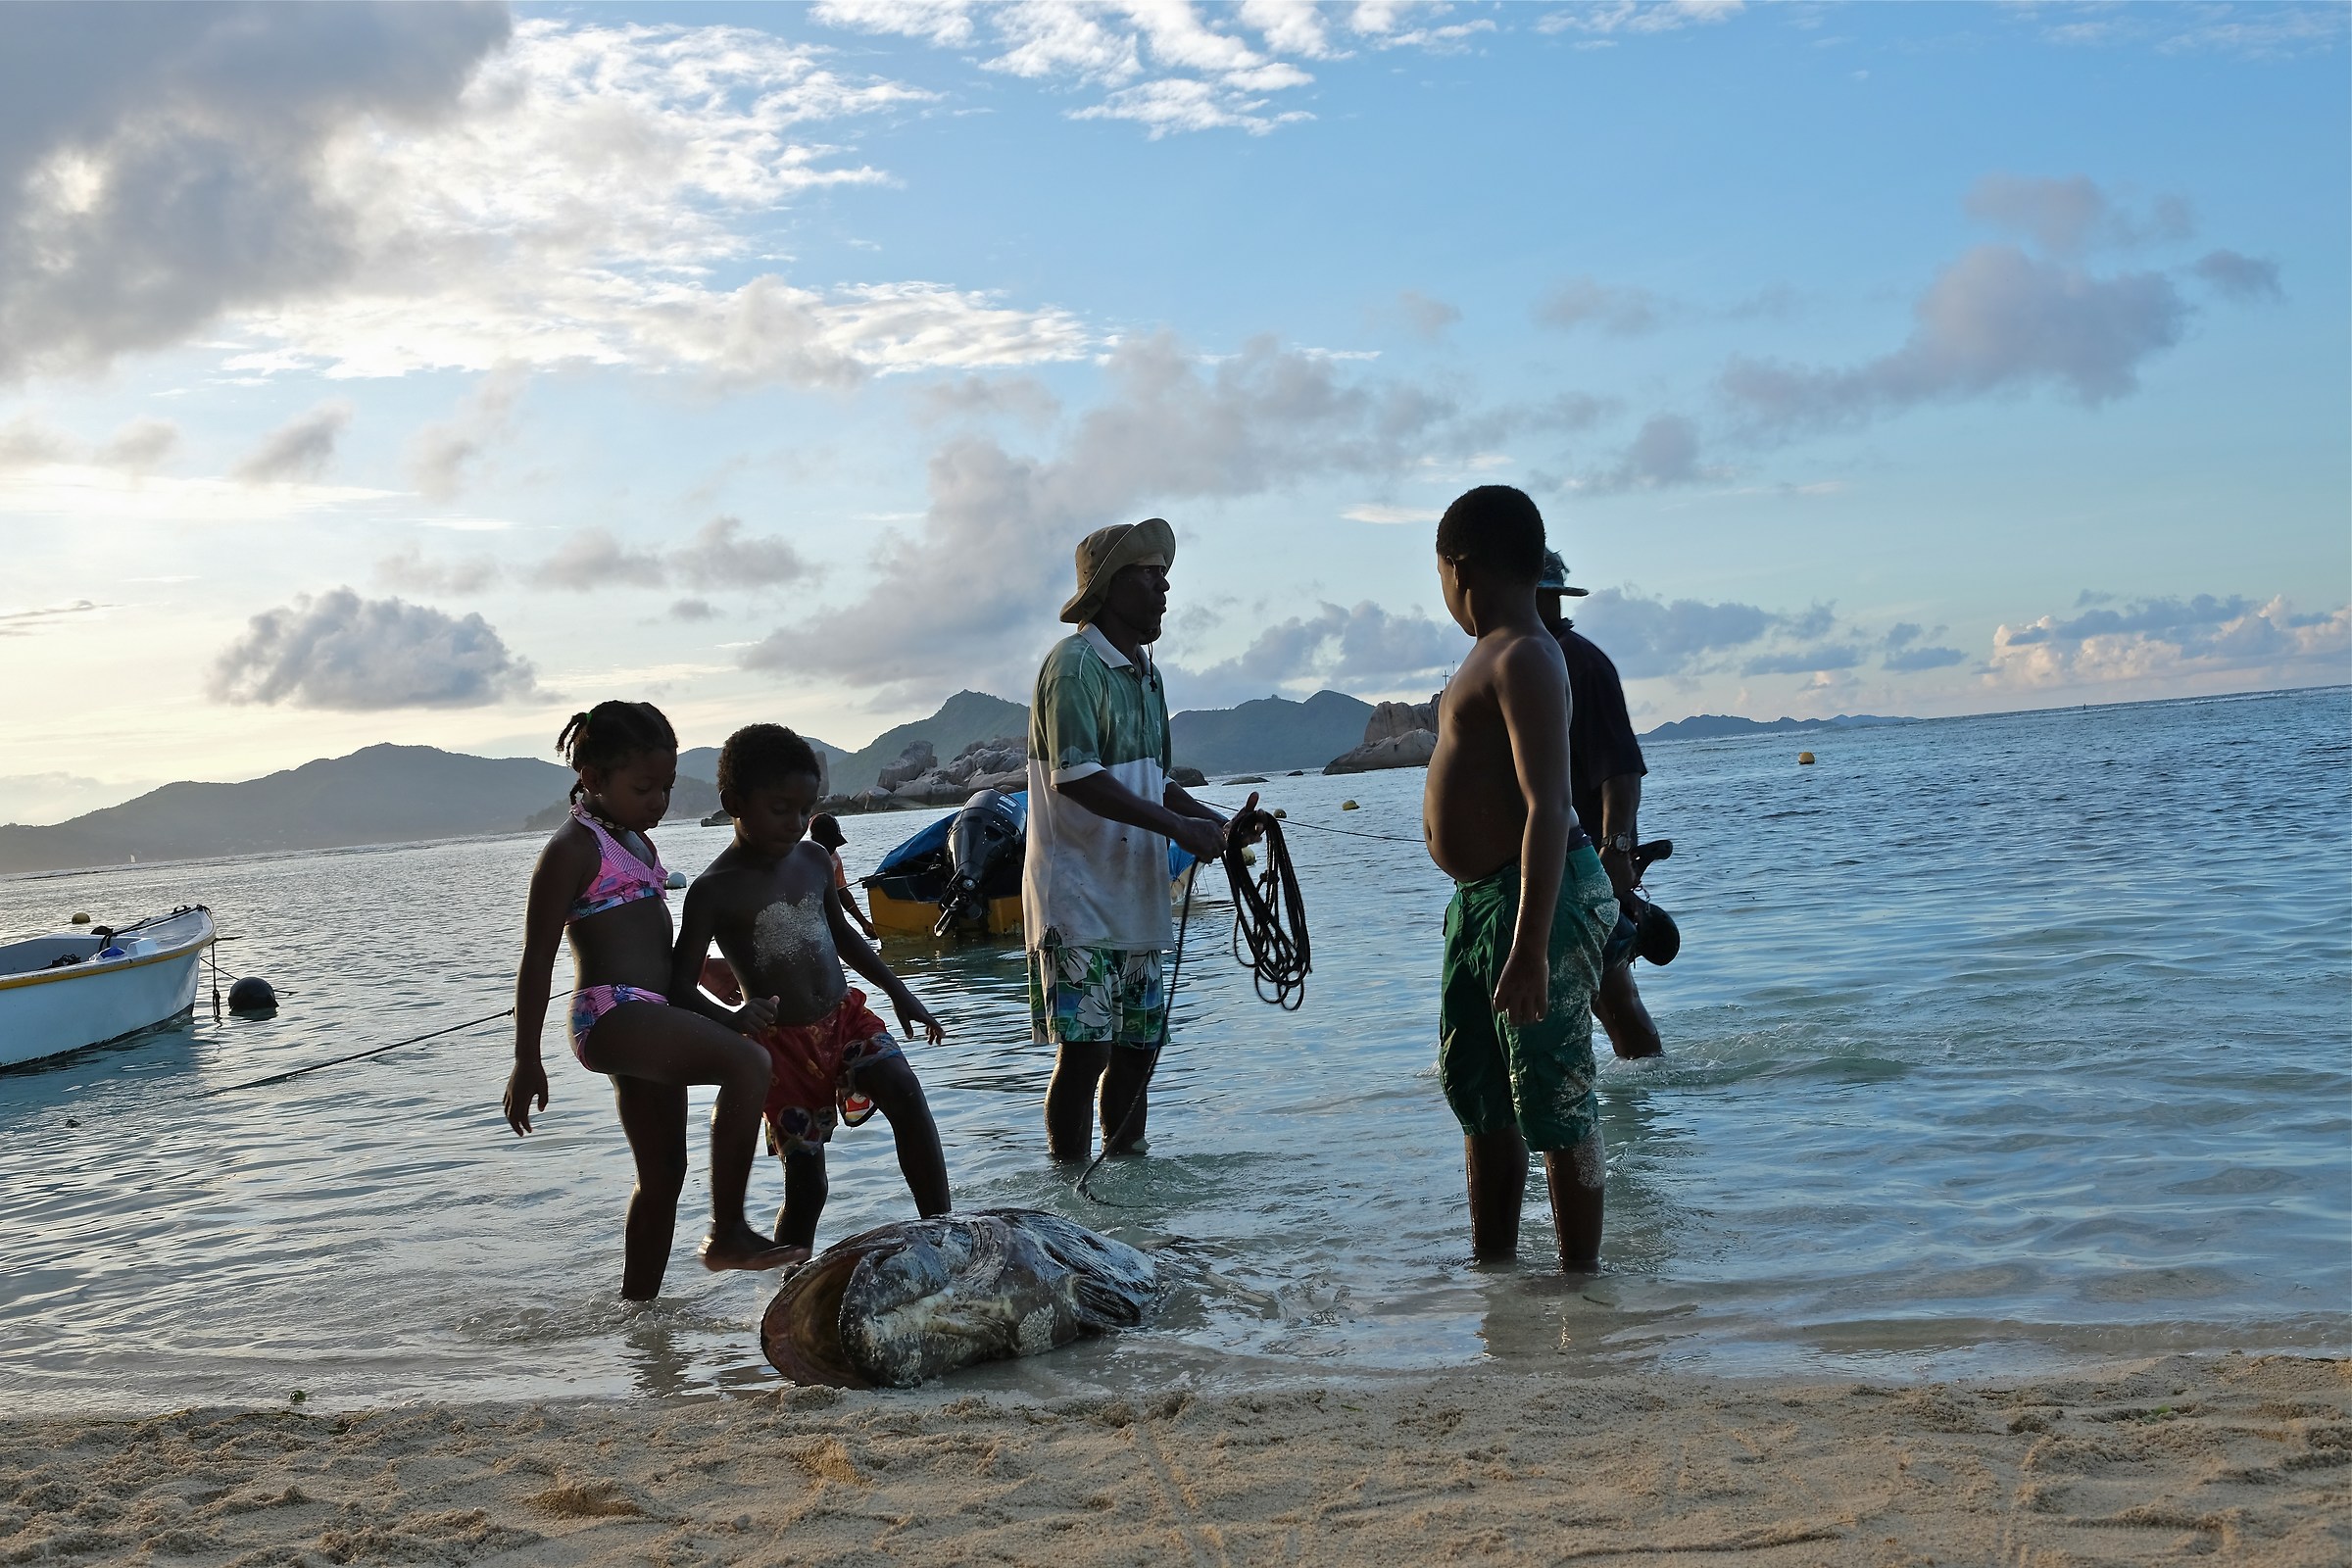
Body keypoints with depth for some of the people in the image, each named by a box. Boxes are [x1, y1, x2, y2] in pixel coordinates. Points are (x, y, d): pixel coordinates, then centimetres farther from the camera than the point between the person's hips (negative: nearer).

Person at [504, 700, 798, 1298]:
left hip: (646, 1022, 10)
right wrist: (526, 1061, -10)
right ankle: (727, 1233, -24)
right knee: (748, 1065, -27)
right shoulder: (573, 849, -8)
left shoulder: (637, 842, 20)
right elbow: (537, 959, -9)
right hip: (611, 1015, -10)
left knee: (664, 1173, 12)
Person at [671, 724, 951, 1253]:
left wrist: (899, 991, 20)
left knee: (907, 1095, -21)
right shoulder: (714, 891, -13)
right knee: (805, 1184, 0)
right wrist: (732, 1017, -33)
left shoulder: (815, 860, 3)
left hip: (845, 1017, 4)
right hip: (783, 1044, -4)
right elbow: (682, 984, -13)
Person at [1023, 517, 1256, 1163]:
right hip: (1079, 897, -9)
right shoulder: (1075, 664, -12)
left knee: (1136, 1050, 12)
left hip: (1136, 896, 9)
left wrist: (1220, 824, 7)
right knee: (1084, 1051, -8)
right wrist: (1181, 827, -21)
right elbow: (1076, 778, -22)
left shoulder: (1143, 671, 16)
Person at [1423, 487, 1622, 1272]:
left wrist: (1529, 952, -29)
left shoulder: (1523, 659, -17)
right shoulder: (1494, 654, 15)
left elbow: (1548, 809, -24)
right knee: (1475, 1089, 19)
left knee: (1554, 1104, -2)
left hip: (1539, 898, -11)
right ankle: (1492, 1268, 32)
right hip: (1478, 898, 11)